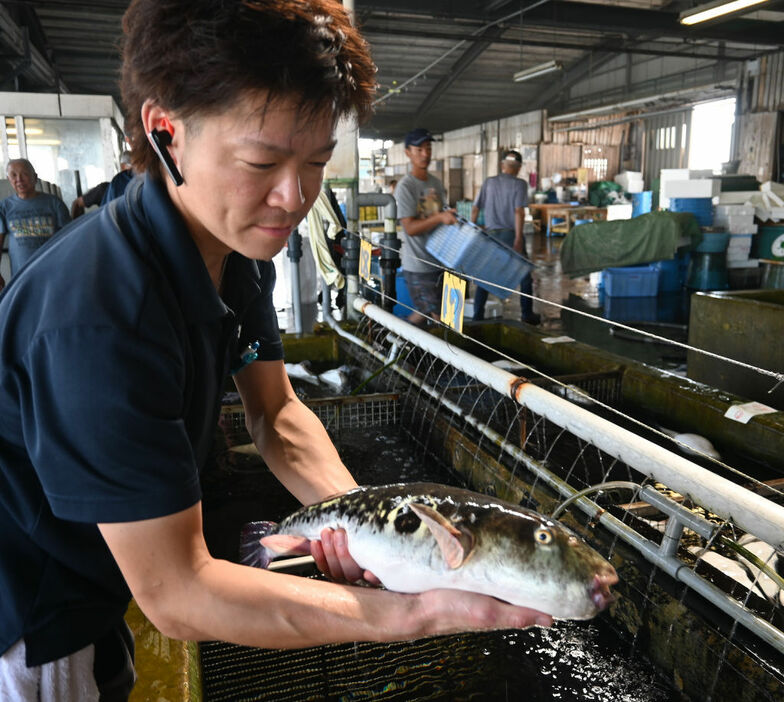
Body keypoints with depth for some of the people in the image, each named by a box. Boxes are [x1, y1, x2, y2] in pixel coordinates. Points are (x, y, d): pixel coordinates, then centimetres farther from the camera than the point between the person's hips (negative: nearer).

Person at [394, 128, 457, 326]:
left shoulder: (436, 183, 12)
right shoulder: (405, 187, -12)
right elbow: (410, 227, -19)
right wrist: (440, 218, -29)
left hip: (439, 262, 8)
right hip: (417, 266, -7)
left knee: (424, 313, 14)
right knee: (438, 316, -4)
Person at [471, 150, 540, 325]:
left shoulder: (488, 182, 7)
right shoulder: (519, 184, -4)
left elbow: (475, 209, 5)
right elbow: (519, 212, -14)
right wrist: (518, 239, -16)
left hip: (491, 234, 3)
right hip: (511, 234, -3)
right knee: (524, 276, 11)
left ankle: (478, 315, 9)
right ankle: (527, 314, 16)